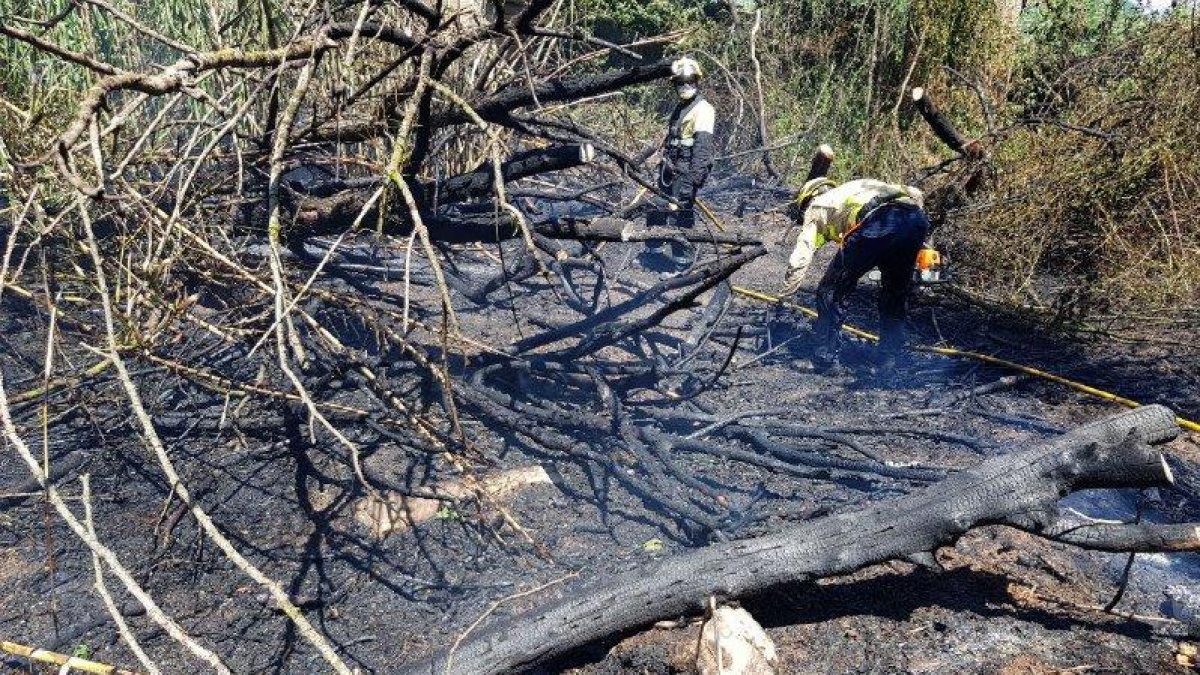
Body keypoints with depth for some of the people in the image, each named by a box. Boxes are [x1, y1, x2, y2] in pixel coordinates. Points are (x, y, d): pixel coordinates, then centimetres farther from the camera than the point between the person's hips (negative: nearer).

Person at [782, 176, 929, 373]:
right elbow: (916, 193, 34)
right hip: (917, 219, 5)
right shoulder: (862, 186, 43)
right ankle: (889, 360, 27)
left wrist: (787, 293, 28)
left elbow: (800, 258, 16)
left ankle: (825, 355, 18)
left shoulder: (815, 207, 29)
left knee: (831, 292, 15)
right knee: (896, 294, 25)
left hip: (875, 225, -5)